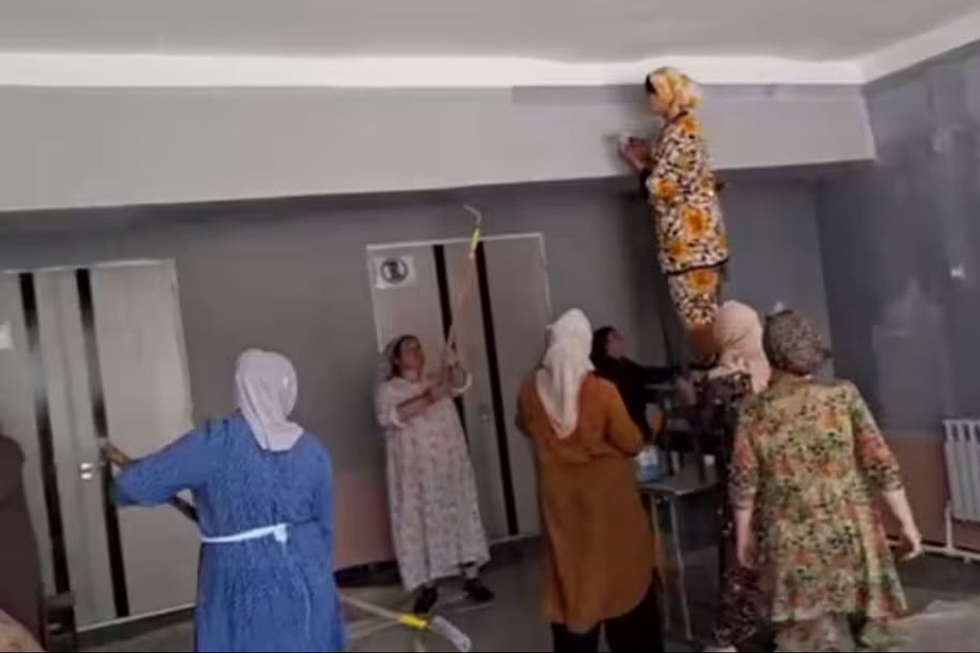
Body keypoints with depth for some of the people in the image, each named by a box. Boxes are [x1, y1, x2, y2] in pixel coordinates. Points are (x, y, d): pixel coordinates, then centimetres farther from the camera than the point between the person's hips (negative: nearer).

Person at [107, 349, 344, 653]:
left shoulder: (215, 443, -13)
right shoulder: (311, 450, -3)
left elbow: (139, 483, -10)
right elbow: (324, 525, 6)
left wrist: (125, 466, 13)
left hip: (241, 588, -3)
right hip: (303, 582, 3)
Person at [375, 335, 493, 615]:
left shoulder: (438, 381, 10)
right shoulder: (388, 390, -3)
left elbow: (462, 384, -9)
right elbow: (389, 417, -23)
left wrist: (453, 364, -31)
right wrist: (426, 400, -35)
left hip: (451, 465, 4)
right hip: (417, 471, -3)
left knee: (461, 515, 7)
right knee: (424, 523, 1)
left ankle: (471, 578, 17)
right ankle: (428, 586, 13)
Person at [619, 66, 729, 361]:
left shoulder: (677, 132, -15)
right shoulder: (685, 126, 15)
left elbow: (662, 187, -18)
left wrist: (637, 162, -3)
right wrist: (649, 155, 14)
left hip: (688, 237, -10)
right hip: (699, 232, 10)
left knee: (696, 315, -5)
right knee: (704, 313, 13)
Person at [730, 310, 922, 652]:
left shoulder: (754, 410, -5)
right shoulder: (843, 395, -6)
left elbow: (744, 483, -3)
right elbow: (882, 465, -7)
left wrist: (744, 536, 9)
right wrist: (907, 523, 3)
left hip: (792, 545, 0)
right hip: (849, 534, 0)